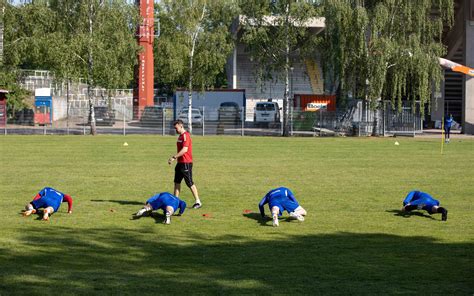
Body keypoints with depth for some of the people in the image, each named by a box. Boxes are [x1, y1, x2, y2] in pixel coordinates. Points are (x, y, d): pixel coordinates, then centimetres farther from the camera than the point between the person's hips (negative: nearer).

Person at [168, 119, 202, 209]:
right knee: (177, 181, 12)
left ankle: (198, 202, -1)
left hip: (186, 163, -10)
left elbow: (184, 149, -25)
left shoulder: (185, 135, -16)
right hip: (180, 163, 10)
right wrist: (174, 158, 15)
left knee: (190, 183, -6)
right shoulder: (180, 136, 15)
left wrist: (174, 157, -23)